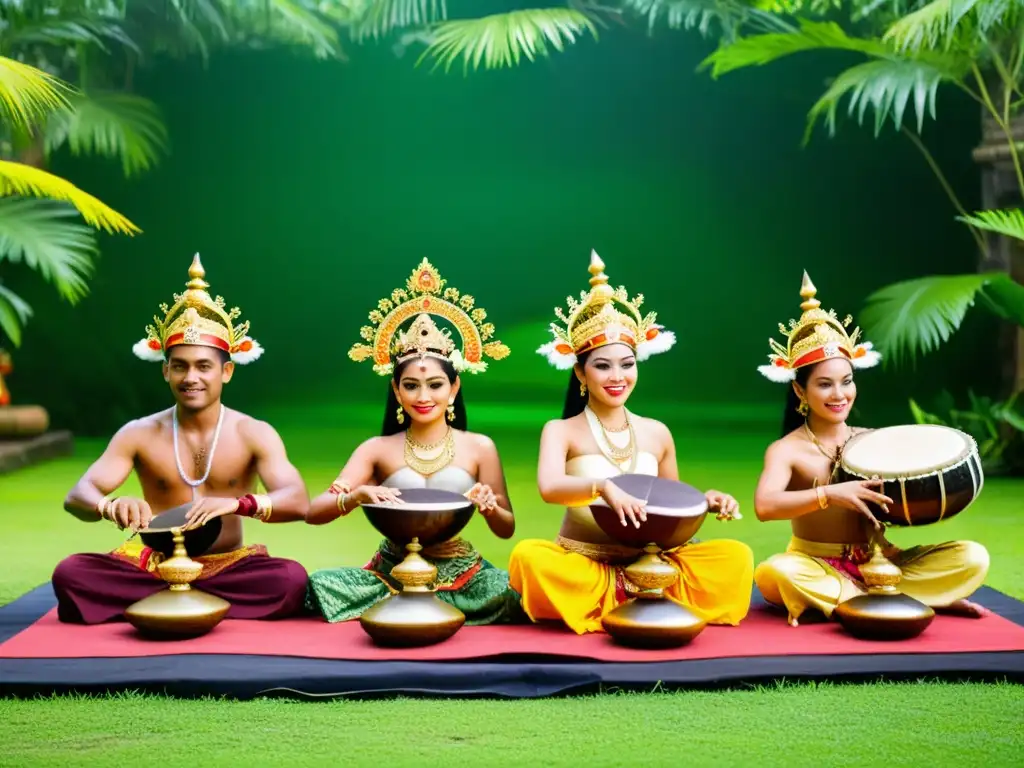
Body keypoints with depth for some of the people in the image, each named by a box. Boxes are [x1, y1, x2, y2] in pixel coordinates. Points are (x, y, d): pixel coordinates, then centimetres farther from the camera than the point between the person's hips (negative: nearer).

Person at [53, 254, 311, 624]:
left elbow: (298, 502, -16)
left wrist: (239, 503, -38)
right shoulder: (139, 434, 2)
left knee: (291, 578, -32)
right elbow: (77, 496, -8)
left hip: (226, 567, -1)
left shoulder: (254, 434, -2)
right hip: (153, 565, 1)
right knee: (70, 574, -26)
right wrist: (112, 506, -34)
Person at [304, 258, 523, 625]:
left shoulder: (479, 448, 3)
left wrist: (489, 508, -16)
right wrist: (358, 496, -23)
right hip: (392, 572, 0)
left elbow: (507, 528, 7)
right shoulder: (378, 450, 5)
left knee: (518, 592, -32)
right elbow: (314, 513, -2)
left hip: (462, 574, 0)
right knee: (321, 584, -27)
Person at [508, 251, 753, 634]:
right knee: (528, 556, -35)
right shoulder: (560, 432, -1)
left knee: (735, 556, -18)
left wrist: (704, 501, -1)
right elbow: (549, 487, -22)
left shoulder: (657, 434, 11)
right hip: (581, 566, -3)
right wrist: (603, 486, -41)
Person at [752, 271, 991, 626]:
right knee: (774, 573, -38)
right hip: (816, 568, -4)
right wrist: (831, 494, -35)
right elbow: (764, 506, -26)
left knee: (973, 558, -12)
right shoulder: (786, 450, -8)